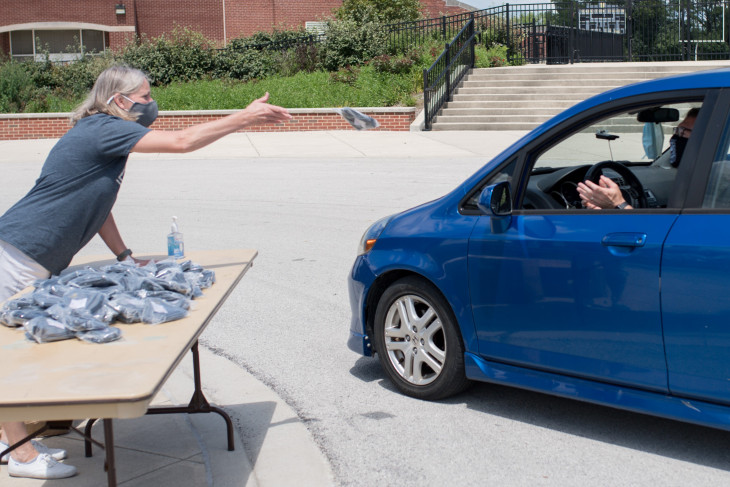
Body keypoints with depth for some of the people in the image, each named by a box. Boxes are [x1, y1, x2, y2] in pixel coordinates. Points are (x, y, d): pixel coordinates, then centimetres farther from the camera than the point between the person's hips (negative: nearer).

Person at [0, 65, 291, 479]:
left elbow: (95, 204, 18)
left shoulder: (104, 135, 13)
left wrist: (124, 256, 14)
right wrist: (245, 118, -21)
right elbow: (182, 142, -25)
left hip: (40, 265, 10)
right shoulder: (104, 129, -17)